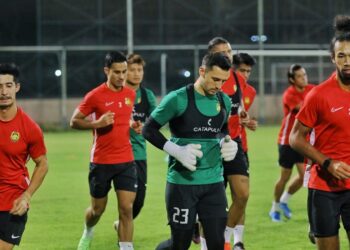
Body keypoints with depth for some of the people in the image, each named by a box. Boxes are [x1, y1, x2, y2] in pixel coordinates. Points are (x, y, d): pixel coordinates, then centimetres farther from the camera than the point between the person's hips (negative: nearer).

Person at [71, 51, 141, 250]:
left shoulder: (130, 94, 5)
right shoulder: (95, 96, -10)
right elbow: (74, 122, -5)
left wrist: (133, 125, 3)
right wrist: (97, 123, -21)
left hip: (126, 161, 3)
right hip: (101, 162, -3)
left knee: (127, 209, -8)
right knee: (98, 209, 13)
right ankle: (88, 233, 45)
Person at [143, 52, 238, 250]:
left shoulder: (224, 101, 6)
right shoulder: (179, 99, -11)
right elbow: (149, 130, -6)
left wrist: (227, 143, 2)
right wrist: (177, 151, -18)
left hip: (214, 182, 5)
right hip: (182, 182, -5)